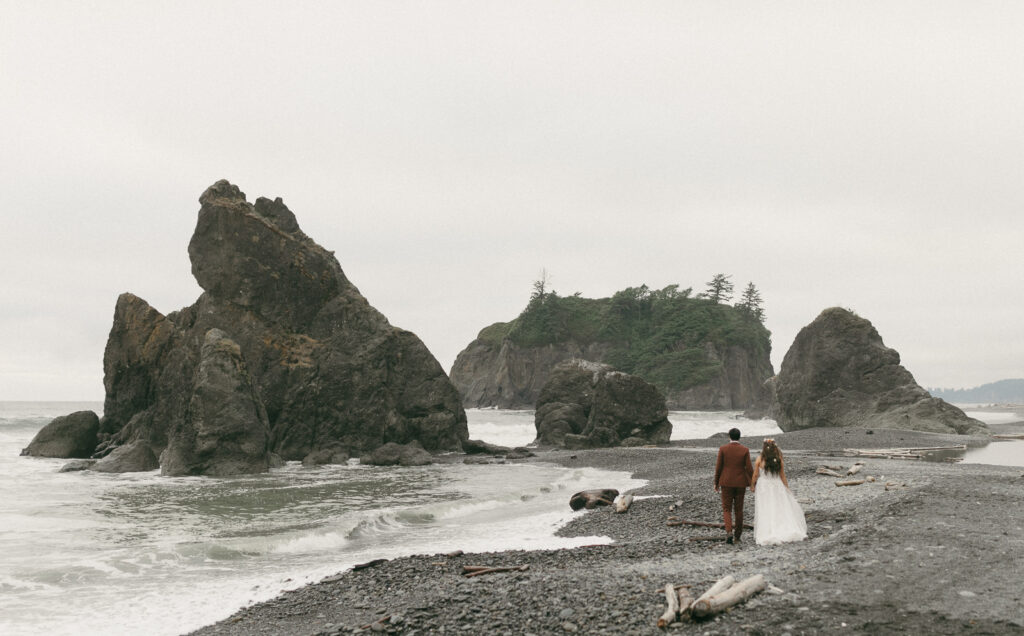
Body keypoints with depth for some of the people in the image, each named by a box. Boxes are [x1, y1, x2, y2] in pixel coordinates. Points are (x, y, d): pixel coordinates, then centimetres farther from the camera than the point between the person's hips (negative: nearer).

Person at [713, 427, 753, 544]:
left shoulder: (723, 449, -7)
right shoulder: (745, 450, -5)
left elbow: (718, 467, -5)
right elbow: (749, 468, -6)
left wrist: (716, 483, 5)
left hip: (726, 483, -1)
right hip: (740, 483, 1)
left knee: (727, 509, 6)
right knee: (738, 510, 12)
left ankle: (729, 532, -15)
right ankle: (737, 536, 16)